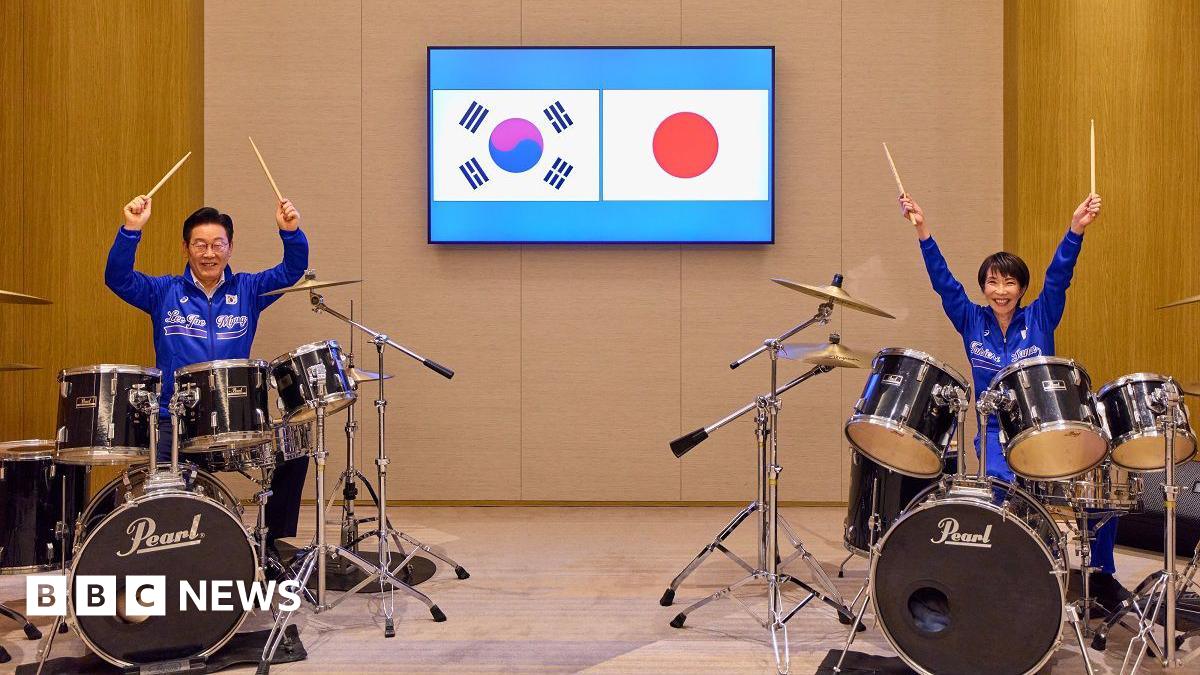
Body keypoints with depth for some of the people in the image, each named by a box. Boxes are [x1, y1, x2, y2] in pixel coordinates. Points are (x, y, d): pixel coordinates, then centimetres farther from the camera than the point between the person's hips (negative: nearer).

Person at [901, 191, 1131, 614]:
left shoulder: (1040, 319, 5)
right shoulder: (972, 322, 6)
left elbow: (1058, 276, -9)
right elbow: (943, 281, -3)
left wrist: (1076, 229, -24)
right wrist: (922, 231, -15)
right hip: (996, 433, -1)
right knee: (1004, 484, -32)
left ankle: (1102, 574, 5)